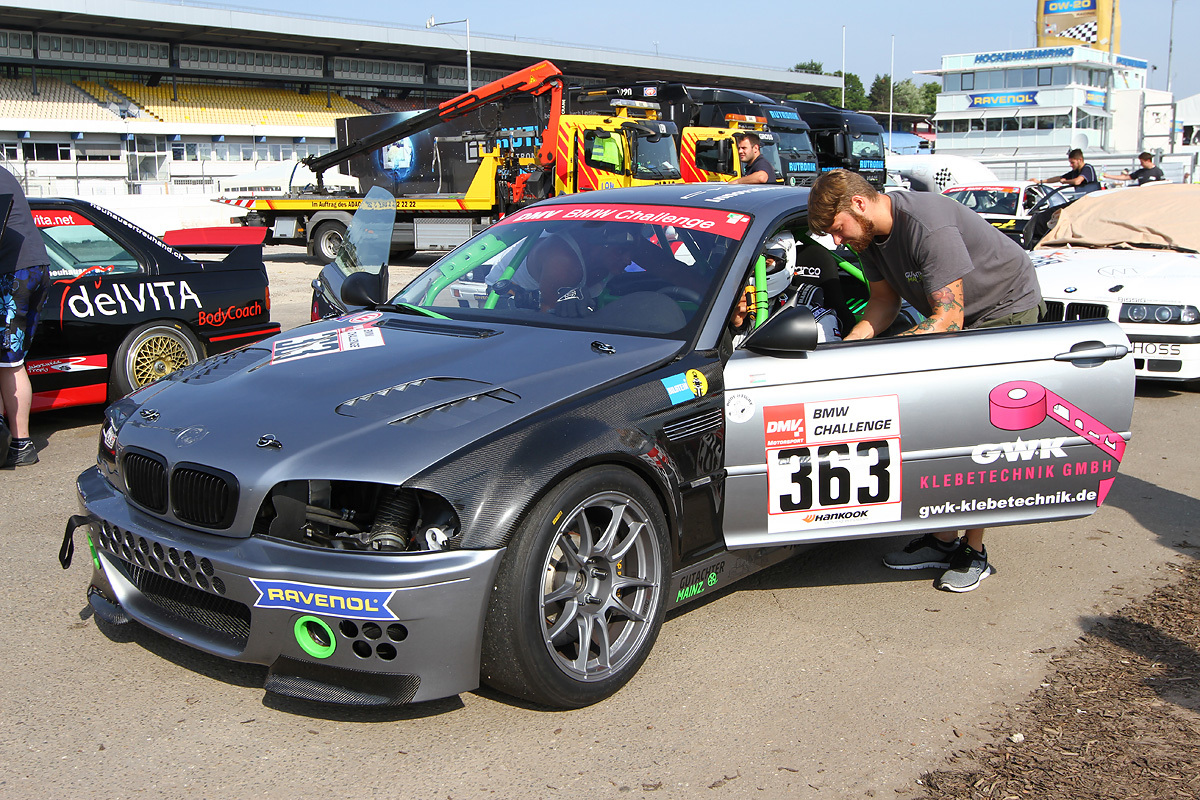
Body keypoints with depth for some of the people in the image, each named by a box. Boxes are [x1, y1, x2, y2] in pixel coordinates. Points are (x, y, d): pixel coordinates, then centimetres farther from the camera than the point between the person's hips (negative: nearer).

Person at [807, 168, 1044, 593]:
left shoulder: (929, 227, -32)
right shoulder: (870, 235, -5)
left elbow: (949, 319, -32)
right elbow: (884, 302, 7)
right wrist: (847, 346, -9)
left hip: (1006, 308, -8)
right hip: (952, 313, 8)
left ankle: (974, 552, -1)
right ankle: (943, 539, 12)